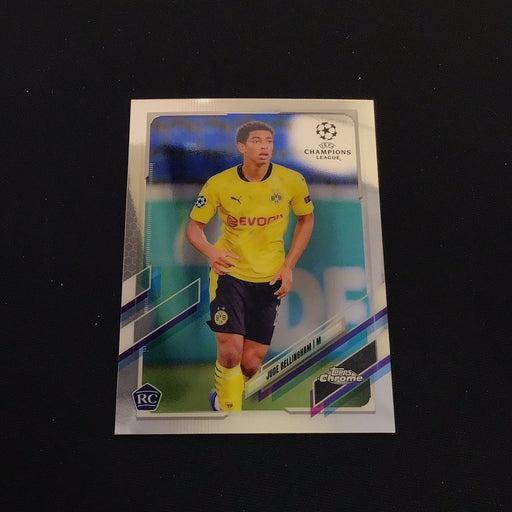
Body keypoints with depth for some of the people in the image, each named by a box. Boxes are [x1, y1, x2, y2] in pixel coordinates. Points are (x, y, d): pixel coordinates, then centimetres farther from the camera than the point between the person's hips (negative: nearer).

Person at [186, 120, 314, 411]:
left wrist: (288, 267, -1)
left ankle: (222, 398, 39)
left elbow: (306, 219, 8)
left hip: (270, 279, 2)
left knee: (251, 362, 5)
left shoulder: (292, 181, -7)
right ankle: (229, 409, 16)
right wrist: (210, 251, -23)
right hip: (229, 272, -1)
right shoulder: (219, 184, -8)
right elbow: (194, 226, 1)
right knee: (230, 351, -14)